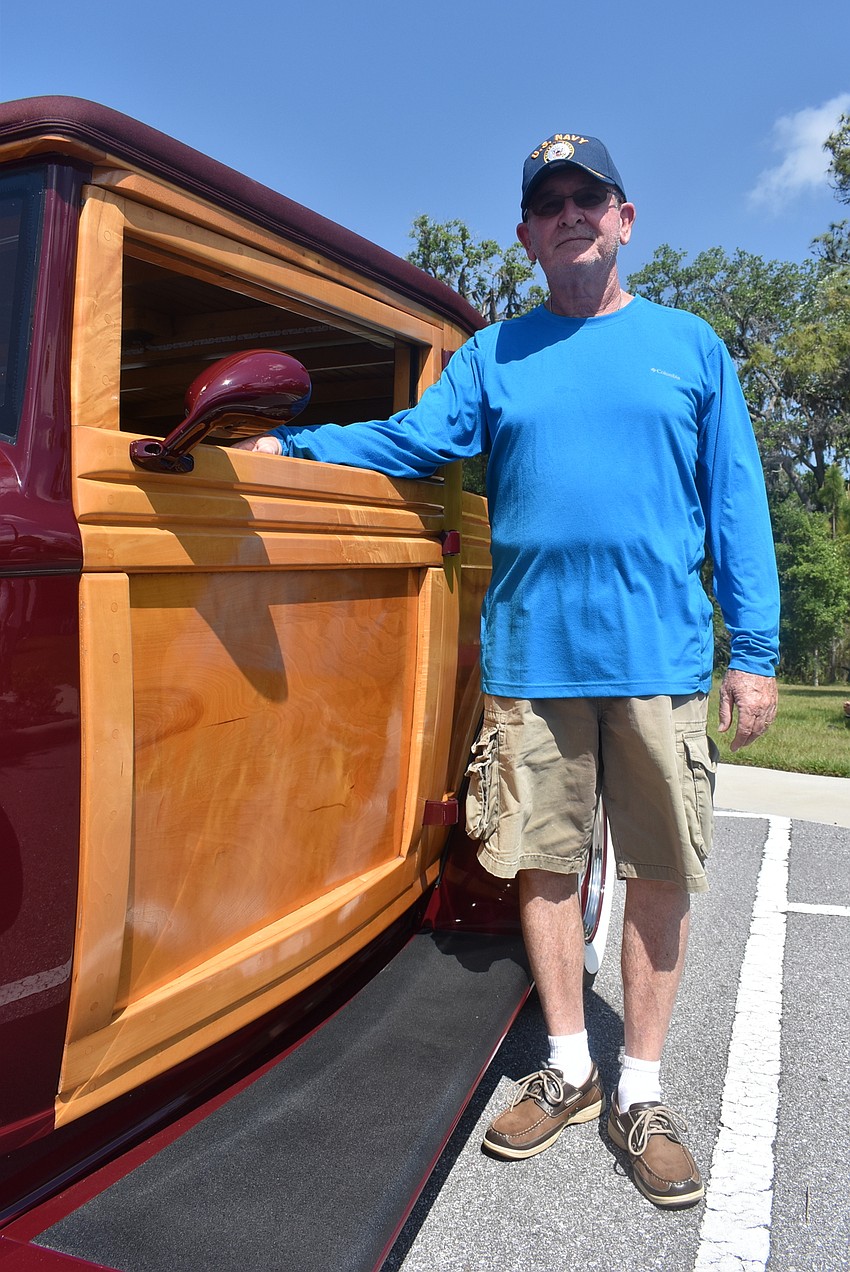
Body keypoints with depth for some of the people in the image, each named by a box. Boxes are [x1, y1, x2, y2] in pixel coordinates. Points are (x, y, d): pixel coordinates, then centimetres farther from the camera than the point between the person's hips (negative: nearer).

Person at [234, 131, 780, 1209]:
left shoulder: (690, 345, 10)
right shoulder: (492, 356, 14)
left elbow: (736, 504, 6)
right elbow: (409, 439, 3)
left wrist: (753, 651, 0)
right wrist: (289, 443, -11)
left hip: (660, 656, 0)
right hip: (530, 657, 1)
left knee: (658, 874, 4)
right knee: (543, 862, 8)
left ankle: (639, 1092, 22)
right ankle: (569, 1068, 27)